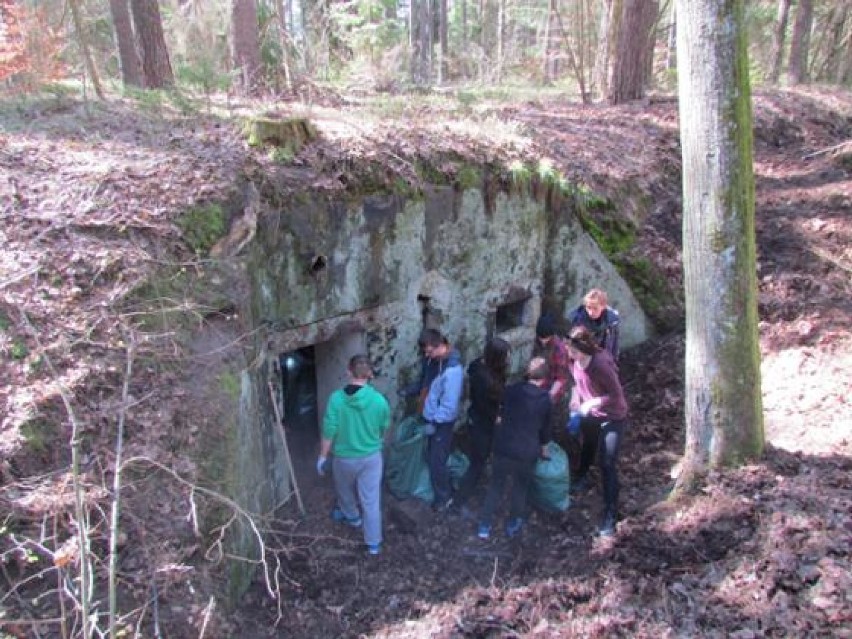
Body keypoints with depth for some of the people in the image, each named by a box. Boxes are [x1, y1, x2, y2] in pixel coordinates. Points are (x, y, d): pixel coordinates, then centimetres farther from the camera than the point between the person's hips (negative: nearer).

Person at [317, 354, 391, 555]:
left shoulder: (336, 398, -20)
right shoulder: (379, 399, -16)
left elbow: (329, 432, -15)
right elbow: (385, 427, 2)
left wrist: (323, 457, -1)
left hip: (344, 457, 0)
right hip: (371, 457, 1)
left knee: (345, 491, 29)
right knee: (371, 500, 12)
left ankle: (351, 516, 54)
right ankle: (373, 543, 20)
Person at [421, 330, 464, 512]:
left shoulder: (452, 370, -31)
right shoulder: (440, 360, -2)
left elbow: (449, 405, -26)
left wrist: (434, 423, -20)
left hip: (442, 422, -9)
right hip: (434, 417, 9)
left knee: (437, 461, 5)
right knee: (434, 458, 21)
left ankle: (444, 497, 23)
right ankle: (443, 489, 40)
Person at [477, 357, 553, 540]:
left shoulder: (511, 390, -4)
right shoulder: (546, 400, -8)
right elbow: (546, 428, 5)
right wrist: (543, 447, 23)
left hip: (503, 447, 2)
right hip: (526, 452, -1)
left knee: (495, 485, 16)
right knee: (520, 488, 20)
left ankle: (484, 526, 22)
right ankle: (513, 525, 35)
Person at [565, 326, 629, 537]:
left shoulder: (601, 364, -36)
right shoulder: (574, 361, -14)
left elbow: (617, 395, -29)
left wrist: (591, 403, -31)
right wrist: (575, 399, -7)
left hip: (613, 417, -7)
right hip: (589, 414, 7)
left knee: (607, 465, -10)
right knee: (587, 446, 31)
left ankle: (610, 515, -2)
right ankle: (582, 477, 61)